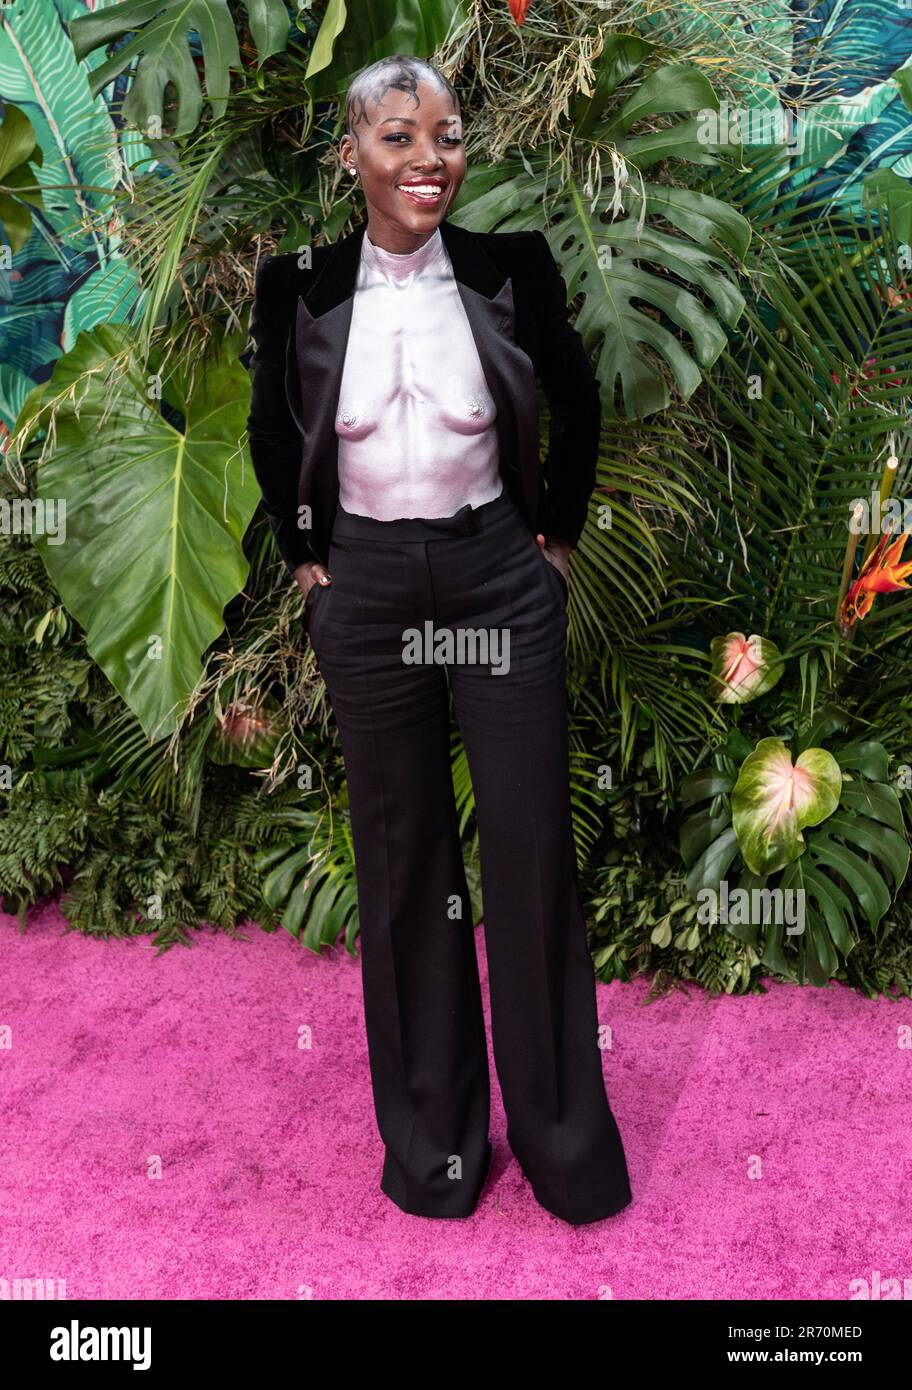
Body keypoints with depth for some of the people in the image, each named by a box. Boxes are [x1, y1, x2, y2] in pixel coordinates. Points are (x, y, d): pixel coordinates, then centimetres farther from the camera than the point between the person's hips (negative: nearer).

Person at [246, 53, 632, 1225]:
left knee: (531, 852, 2)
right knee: (401, 860, 8)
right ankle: (432, 1135, 27)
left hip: (502, 581, 0)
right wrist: (304, 556, 9)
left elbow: (577, 405, 11)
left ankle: (565, 1135, 23)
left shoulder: (511, 265, -3)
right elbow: (271, 434, 13)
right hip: (366, 595, 1)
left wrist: (559, 534, 9)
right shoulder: (301, 283, -1)